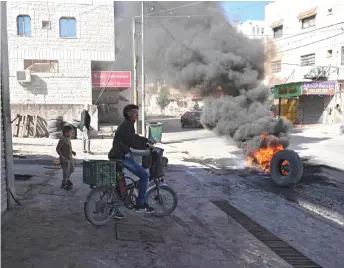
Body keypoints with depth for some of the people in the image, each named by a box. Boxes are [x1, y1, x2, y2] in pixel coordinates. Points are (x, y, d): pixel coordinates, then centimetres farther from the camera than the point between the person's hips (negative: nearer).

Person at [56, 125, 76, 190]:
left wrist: (72, 151, 6)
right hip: (65, 159, -9)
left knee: (71, 170, 21)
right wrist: (61, 156, -25)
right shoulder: (62, 139, -20)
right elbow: (57, 148, -20)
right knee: (66, 171, 1)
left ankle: (67, 179, 44)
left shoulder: (68, 139, 5)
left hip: (70, 158, 9)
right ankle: (64, 184, 18)